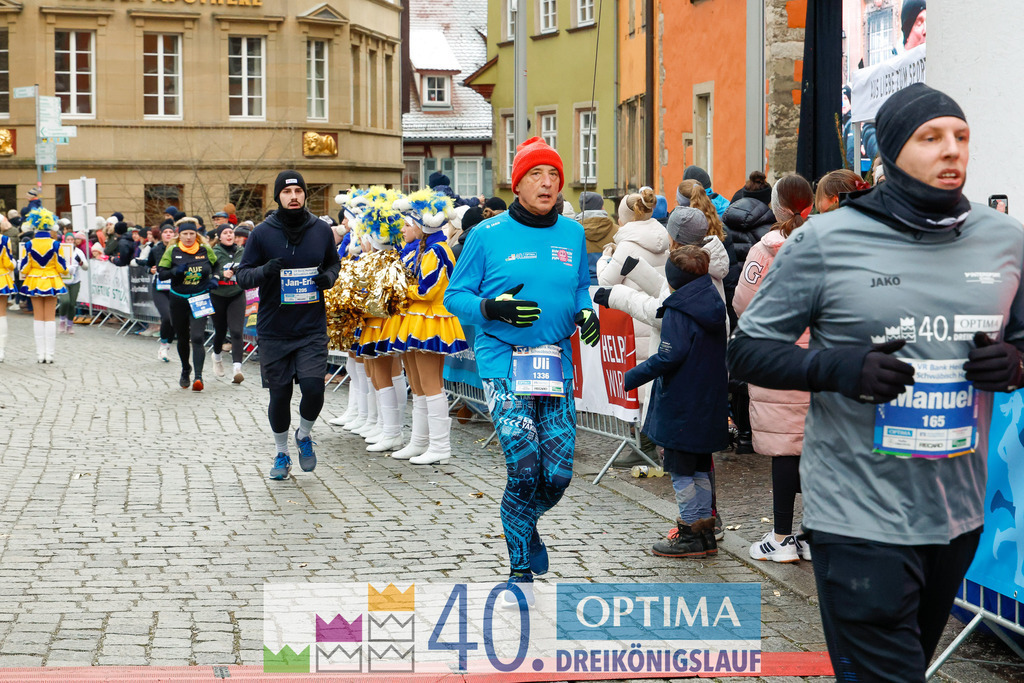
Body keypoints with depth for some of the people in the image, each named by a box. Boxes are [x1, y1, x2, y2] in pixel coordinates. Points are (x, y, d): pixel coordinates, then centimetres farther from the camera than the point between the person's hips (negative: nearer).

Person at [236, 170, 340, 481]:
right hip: (274, 331, 0)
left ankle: (304, 435, 17)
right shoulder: (262, 233, -3)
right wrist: (264, 270, -21)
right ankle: (281, 452, 29)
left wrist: (328, 277, -4)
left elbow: (333, 263, 18)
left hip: (312, 329, 1)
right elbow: (242, 276, -1)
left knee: (313, 387, -14)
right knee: (279, 396, 6)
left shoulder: (321, 230, 3)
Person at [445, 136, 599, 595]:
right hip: (504, 363, -4)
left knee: (558, 472, 2)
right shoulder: (488, 235, -1)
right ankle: (521, 568, 6)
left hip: (557, 363, 4)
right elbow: (455, 296, 2)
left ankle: (524, 524, 36)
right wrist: (492, 308, -16)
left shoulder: (572, 234, 10)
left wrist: (586, 313, 0)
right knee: (524, 467, -12)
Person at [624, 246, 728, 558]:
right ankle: (705, 530, 18)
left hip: (681, 404, -8)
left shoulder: (677, 311, -14)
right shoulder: (714, 305, 10)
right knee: (700, 468, 15)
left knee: (680, 469, 0)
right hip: (709, 404, 8)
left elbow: (670, 356, -21)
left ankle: (691, 534, 2)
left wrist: (633, 376, -14)